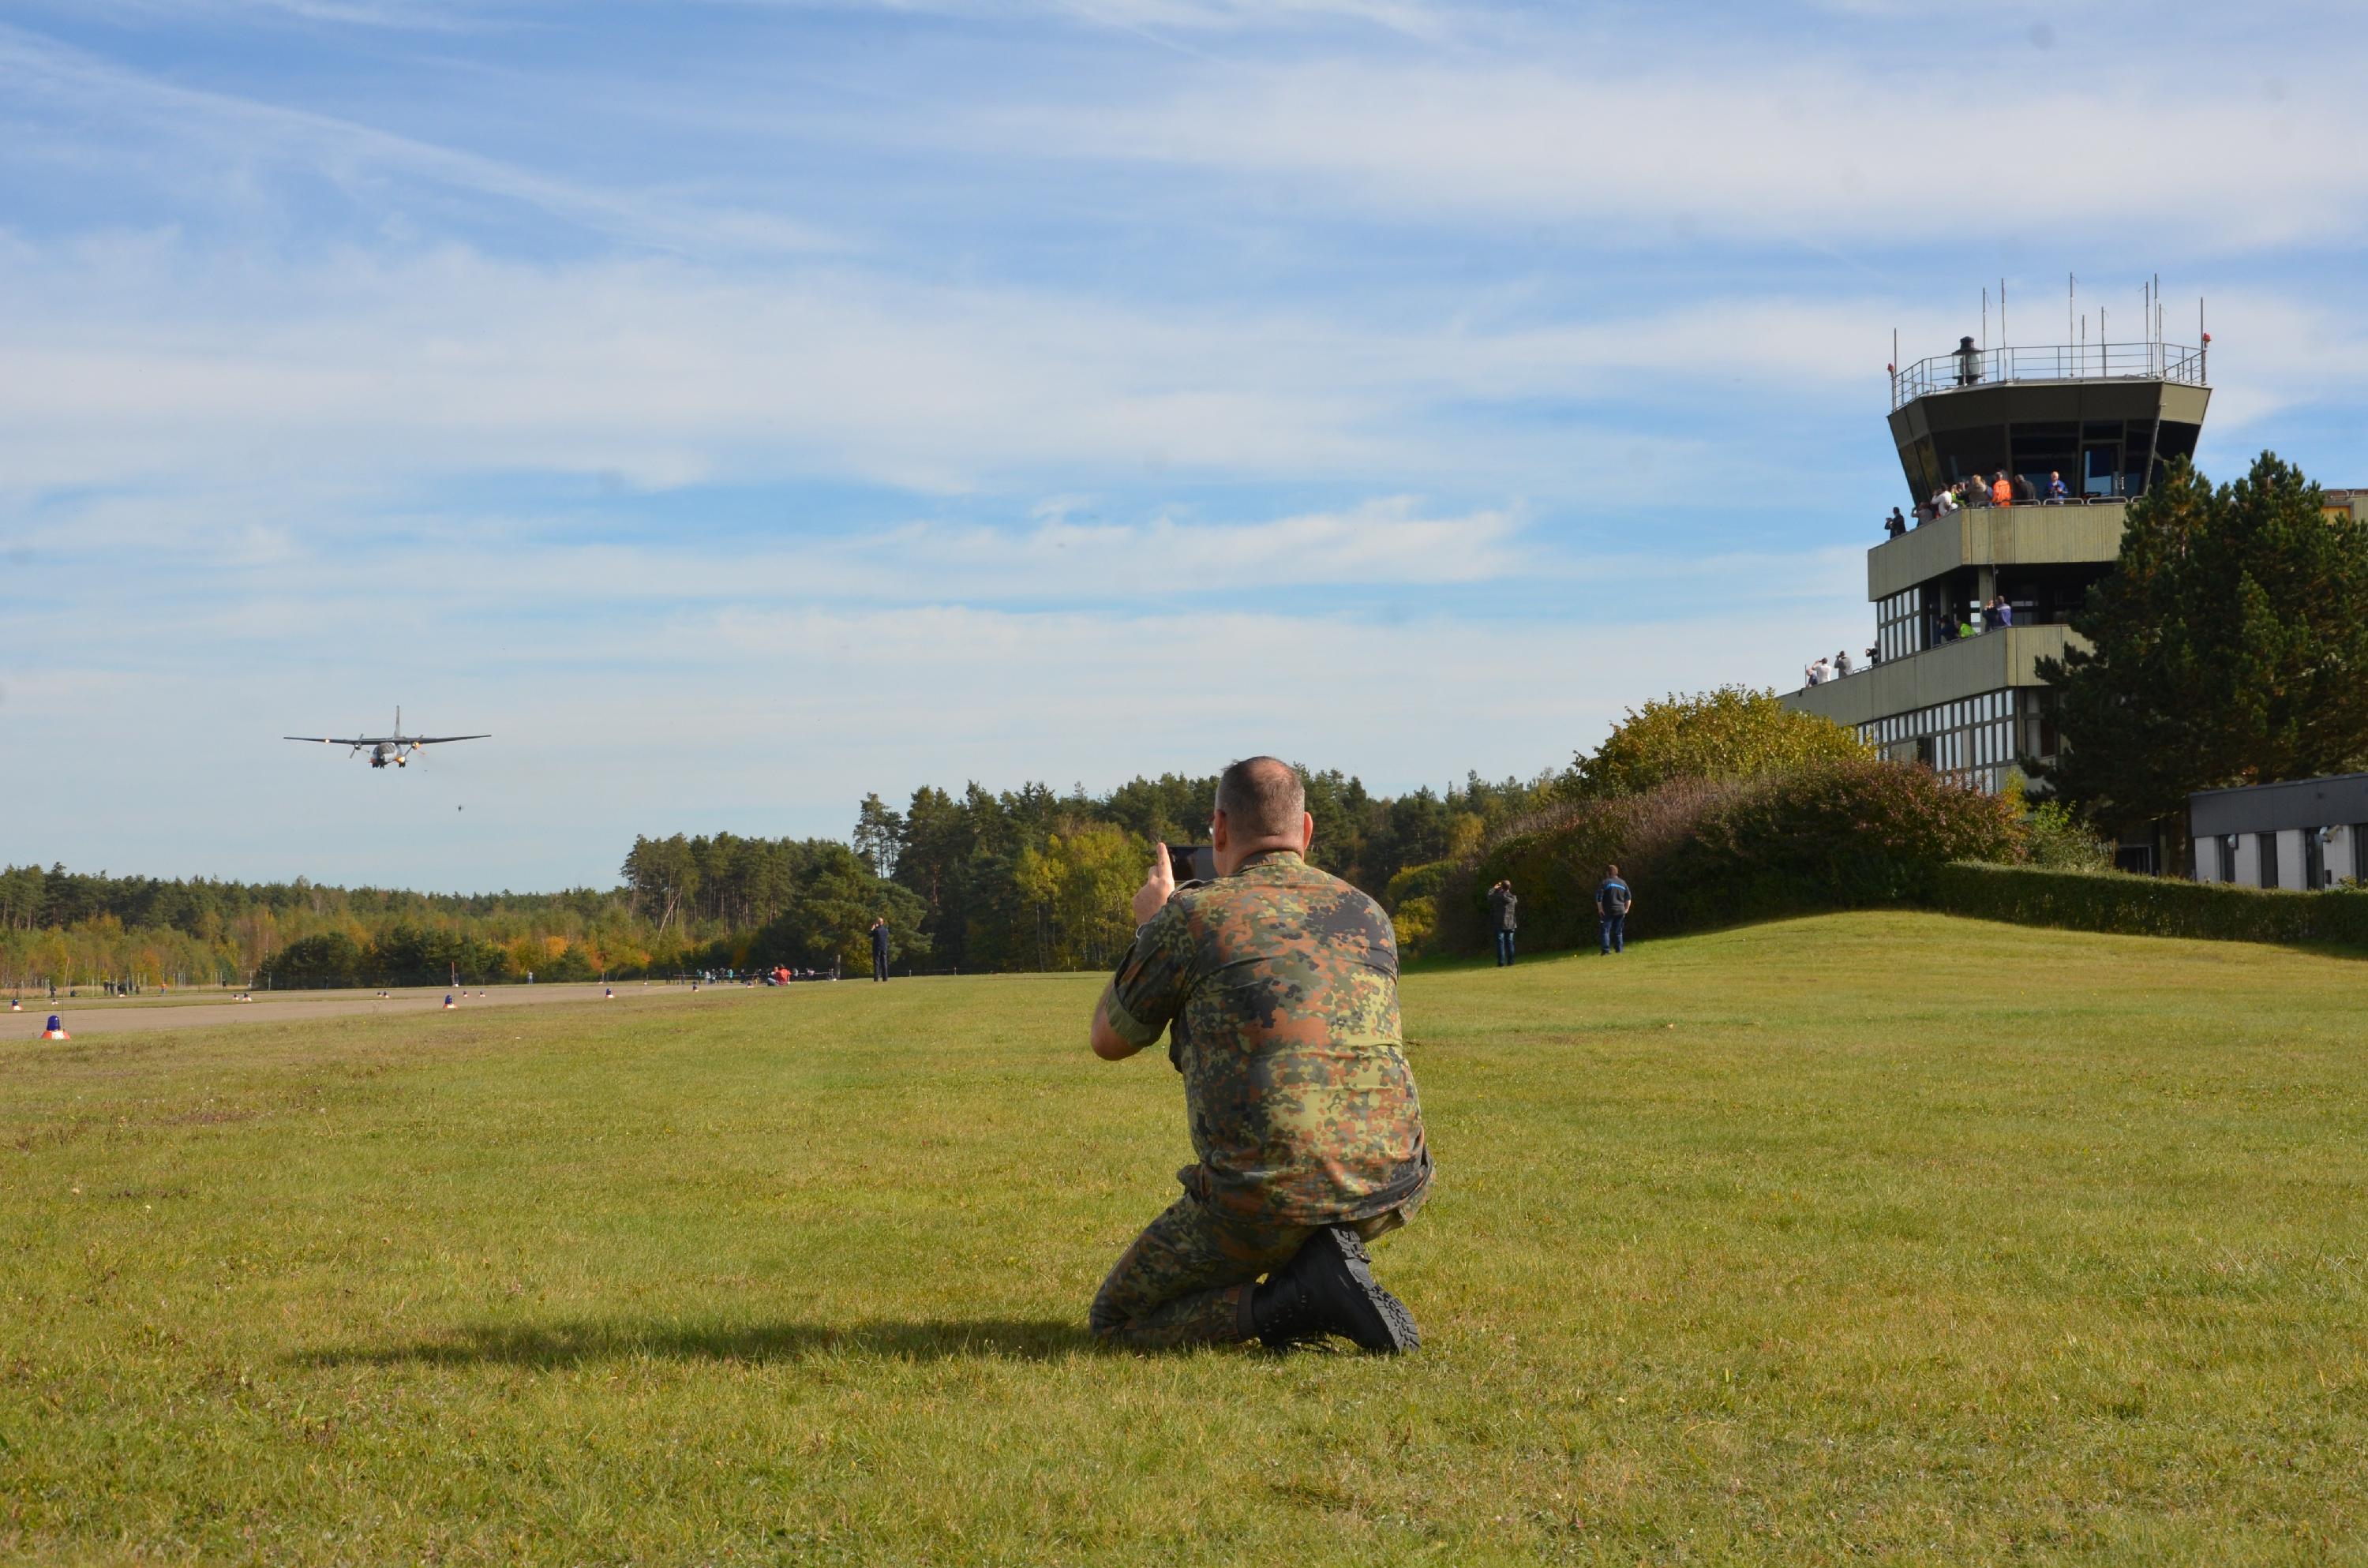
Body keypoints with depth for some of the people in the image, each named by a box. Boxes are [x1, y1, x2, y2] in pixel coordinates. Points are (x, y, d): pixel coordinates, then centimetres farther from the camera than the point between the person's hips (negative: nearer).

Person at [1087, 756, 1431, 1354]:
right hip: (1389, 1192, 5)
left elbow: (1108, 1041, 13)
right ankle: (1328, 1260, 15)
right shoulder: (1369, 917, 11)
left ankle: (1291, 1301, -7)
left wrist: (1148, 927, 28)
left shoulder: (1190, 917, -3)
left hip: (1263, 1204, -5)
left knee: (1117, 1323, 16)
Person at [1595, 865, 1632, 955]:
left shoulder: (1606, 882, -6)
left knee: (1606, 931, -2)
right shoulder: (1623, 883, 11)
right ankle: (1619, 950, 12)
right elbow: (1629, 898, 13)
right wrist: (1626, 909, 17)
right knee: (1619, 932, 13)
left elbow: (1599, 897, -12)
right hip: (1621, 911, 5)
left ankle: (1606, 950, -10)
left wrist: (1600, 908, -5)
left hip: (1609, 911, -5)